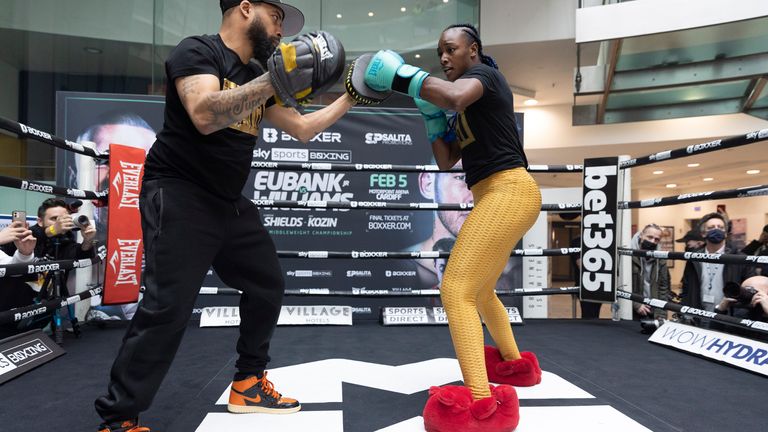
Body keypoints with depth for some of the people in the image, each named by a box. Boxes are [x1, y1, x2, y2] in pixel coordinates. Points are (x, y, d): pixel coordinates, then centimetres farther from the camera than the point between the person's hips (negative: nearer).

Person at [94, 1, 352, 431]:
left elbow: (302, 128, 16)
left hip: (229, 202, 9)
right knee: (169, 304, -13)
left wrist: (351, 98, 14)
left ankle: (249, 384, 26)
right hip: (180, 195, -9)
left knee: (269, 284, 11)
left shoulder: (256, 77, 12)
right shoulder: (197, 51, -11)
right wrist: (275, 80, -31)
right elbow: (205, 115, -30)